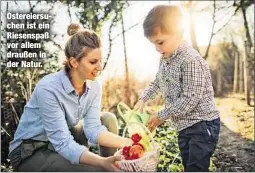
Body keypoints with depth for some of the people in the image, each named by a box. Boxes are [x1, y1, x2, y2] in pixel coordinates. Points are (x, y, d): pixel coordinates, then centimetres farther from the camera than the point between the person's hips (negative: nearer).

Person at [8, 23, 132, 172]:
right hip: (29, 153, -7)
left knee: (108, 119, -9)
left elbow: (93, 128, -14)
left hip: (61, 140, 7)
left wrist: (128, 143, -29)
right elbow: (63, 143, -32)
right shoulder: (48, 88, -30)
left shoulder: (93, 86, -9)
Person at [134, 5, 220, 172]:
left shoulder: (191, 61, -24)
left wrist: (161, 116, -18)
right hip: (184, 127, 9)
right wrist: (143, 99, 11)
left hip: (203, 125, -9)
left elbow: (190, 100, -26)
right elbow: (157, 82, 24)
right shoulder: (165, 59, 5)